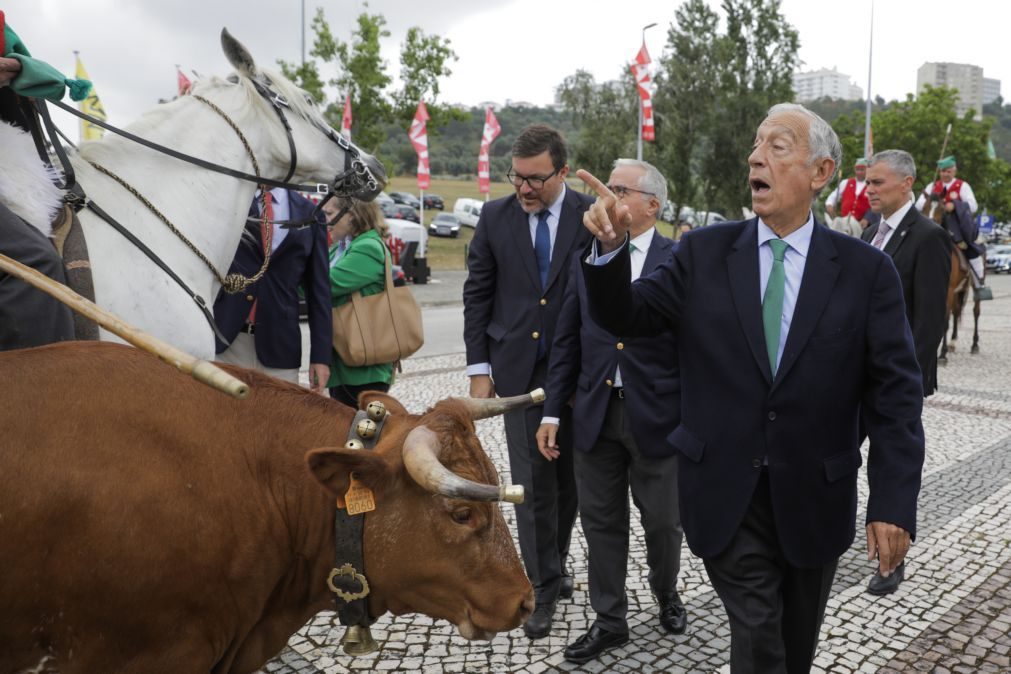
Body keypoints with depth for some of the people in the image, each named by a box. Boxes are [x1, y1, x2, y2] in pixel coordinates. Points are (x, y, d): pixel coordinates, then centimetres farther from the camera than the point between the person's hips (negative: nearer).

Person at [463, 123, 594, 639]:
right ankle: (545, 586, 13)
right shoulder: (495, 217, 2)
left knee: (568, 476, 12)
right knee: (532, 480, 1)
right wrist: (479, 368, 1)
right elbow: (477, 295, 5)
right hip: (519, 369, 0)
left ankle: (554, 562, 35)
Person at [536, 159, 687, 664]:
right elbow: (567, 341, 6)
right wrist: (552, 412, 3)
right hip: (594, 413, 3)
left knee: (662, 521, 13)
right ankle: (609, 620, 29)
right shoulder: (585, 258, 6)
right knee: (601, 522, 12)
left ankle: (666, 594, 42)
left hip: (657, 415, -3)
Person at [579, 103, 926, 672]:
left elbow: (896, 395, -6)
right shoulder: (704, 253, -2)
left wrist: (894, 503, -12)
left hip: (815, 501, 1)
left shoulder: (866, 270, -5)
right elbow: (627, 316, -3)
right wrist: (611, 247, -21)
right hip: (726, 496, -1)